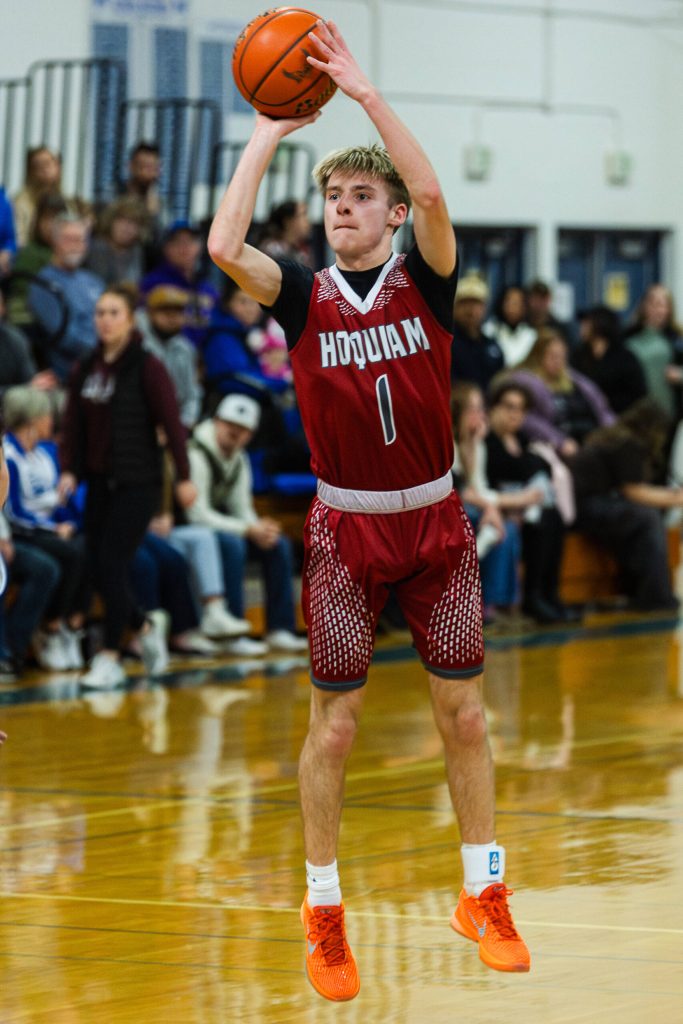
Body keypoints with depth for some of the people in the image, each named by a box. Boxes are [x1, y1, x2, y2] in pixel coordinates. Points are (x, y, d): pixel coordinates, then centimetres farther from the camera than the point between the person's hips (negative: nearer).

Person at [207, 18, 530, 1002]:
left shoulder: (424, 281, -3)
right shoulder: (306, 296, -2)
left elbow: (431, 194, -23)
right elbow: (224, 247, -21)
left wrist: (365, 91, -25)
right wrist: (269, 134, -15)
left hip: (435, 522, 1)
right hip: (346, 526, 0)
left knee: (463, 712, 5)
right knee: (335, 722, 1)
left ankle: (483, 894, 18)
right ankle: (324, 913, 12)